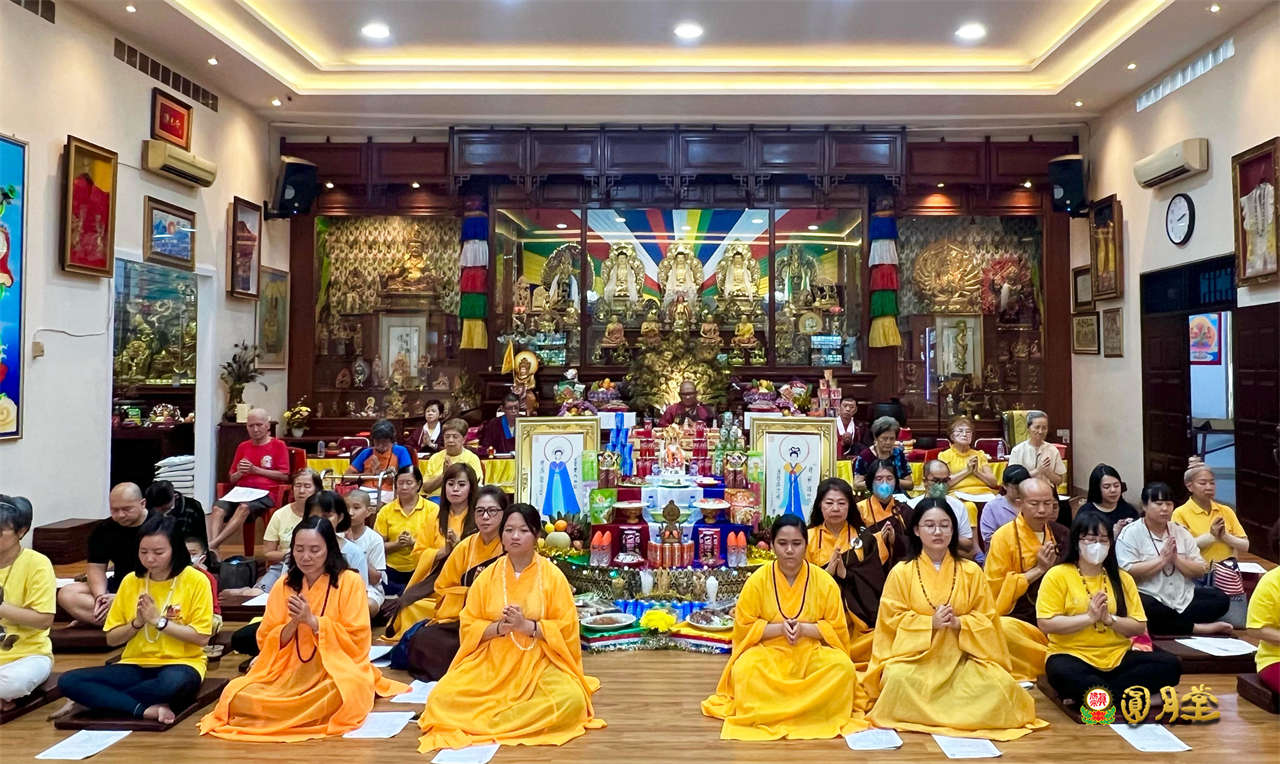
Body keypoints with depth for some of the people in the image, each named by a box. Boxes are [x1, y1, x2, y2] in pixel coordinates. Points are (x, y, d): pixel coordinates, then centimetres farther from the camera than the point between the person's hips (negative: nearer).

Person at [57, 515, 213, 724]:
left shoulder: (195, 580, -7)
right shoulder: (131, 581, 5)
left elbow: (201, 637, -10)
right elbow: (111, 639, 9)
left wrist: (158, 620, -13)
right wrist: (137, 623, -10)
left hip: (179, 663, -4)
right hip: (136, 665, 5)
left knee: (174, 683, -40)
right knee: (68, 681, -17)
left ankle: (95, 700, -17)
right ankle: (147, 709, -26)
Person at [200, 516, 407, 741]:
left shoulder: (349, 582, -3)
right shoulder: (283, 585, 9)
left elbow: (358, 641, -8)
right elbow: (265, 642, 8)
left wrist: (312, 621, -14)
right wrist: (292, 624, -12)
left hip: (336, 670, -3)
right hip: (289, 672, 3)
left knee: (334, 697, -37)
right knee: (237, 696, -23)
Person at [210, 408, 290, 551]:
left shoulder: (278, 445, 9)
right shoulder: (243, 447, 23)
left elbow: (284, 476, -1)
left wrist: (255, 470, -5)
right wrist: (239, 472, 1)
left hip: (265, 493, -4)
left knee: (244, 507, -37)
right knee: (218, 507, -29)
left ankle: (213, 544, -44)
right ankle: (212, 551, -43)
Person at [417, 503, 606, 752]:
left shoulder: (552, 576, -4)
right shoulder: (487, 575, 3)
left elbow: (567, 628, -6)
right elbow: (468, 626, 3)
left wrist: (526, 625, -19)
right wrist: (498, 627, -17)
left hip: (540, 663, -2)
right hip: (491, 662, 2)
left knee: (570, 701, -31)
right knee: (443, 698, -22)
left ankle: (490, 721, -15)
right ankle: (523, 711, -7)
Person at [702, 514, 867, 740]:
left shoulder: (824, 581, -4)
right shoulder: (758, 580, -5)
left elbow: (837, 629, 0)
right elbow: (743, 627, -2)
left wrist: (804, 628, -17)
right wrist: (779, 628, -17)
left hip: (812, 652, 1)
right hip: (768, 652, -1)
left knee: (843, 667, -29)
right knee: (745, 670, -33)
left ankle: (778, 711, -16)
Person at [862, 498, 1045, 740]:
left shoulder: (971, 571, 6)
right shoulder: (901, 572, 0)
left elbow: (988, 618, 5)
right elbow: (892, 619, -2)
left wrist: (959, 623, -15)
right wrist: (931, 622, -17)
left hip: (961, 655, 2)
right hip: (915, 653, -2)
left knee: (999, 684, -26)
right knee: (897, 678, -35)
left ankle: (928, 716, -9)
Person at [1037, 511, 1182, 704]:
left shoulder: (1122, 578, 12)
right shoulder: (1057, 576, -2)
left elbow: (1139, 627, 8)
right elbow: (1046, 623, -9)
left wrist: (1109, 619, -10)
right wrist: (1089, 617, -15)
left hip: (1118, 657, 5)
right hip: (1074, 657, -5)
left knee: (1171, 665, -19)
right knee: (1061, 672, -39)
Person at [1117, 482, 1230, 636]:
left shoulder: (1181, 532, 13)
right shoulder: (1130, 533, -3)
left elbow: (1201, 571, 9)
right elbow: (1128, 572, -15)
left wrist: (1176, 559, -9)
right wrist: (1162, 559, -14)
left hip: (1183, 597, 5)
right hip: (1149, 598, -5)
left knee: (1221, 600, -13)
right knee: (1142, 609, -37)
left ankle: (1164, 626, -18)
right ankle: (1196, 628, -17)